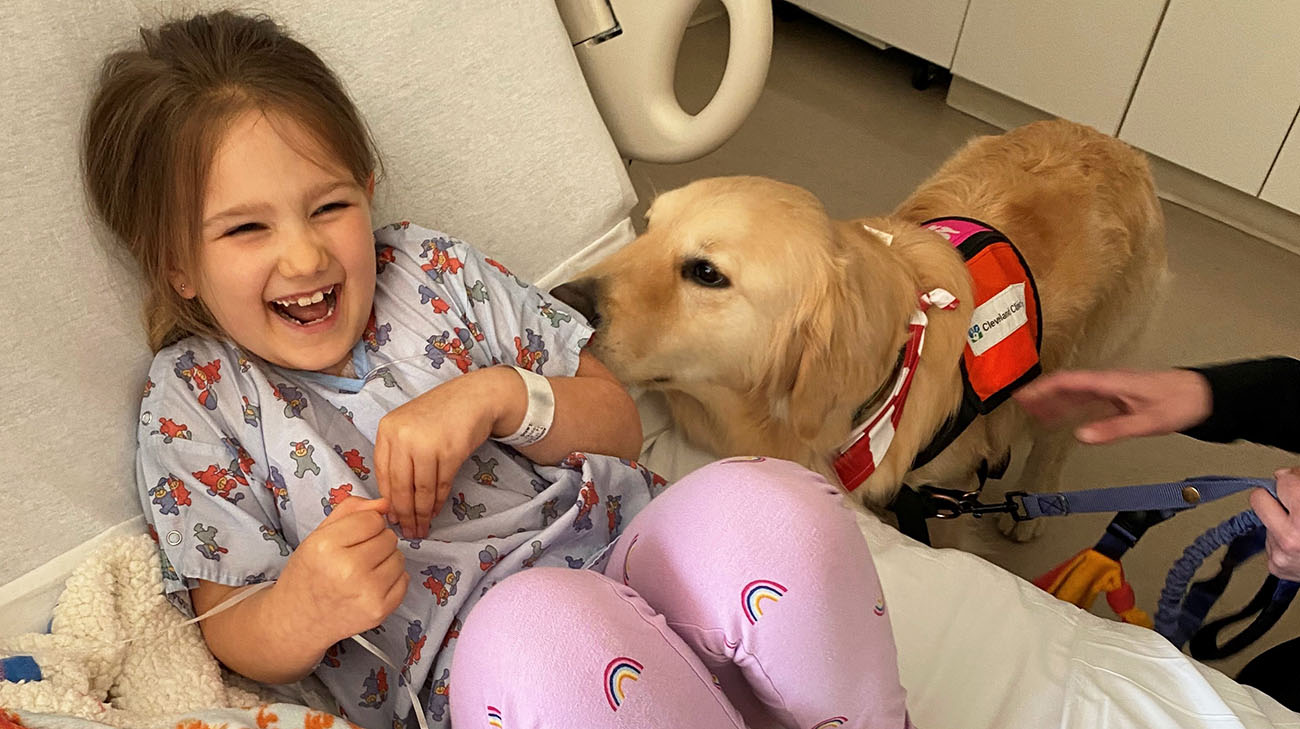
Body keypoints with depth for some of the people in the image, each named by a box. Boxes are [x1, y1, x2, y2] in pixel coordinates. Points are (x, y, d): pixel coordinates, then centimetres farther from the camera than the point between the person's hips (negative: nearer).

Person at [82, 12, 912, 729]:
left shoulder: (435, 271, 10)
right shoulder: (191, 400, 5)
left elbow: (617, 424, 10)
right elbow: (235, 637, 4)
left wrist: (497, 396, -11)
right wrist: (303, 607, -21)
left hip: (628, 557, 4)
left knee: (772, 504, -29)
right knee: (537, 625, -40)